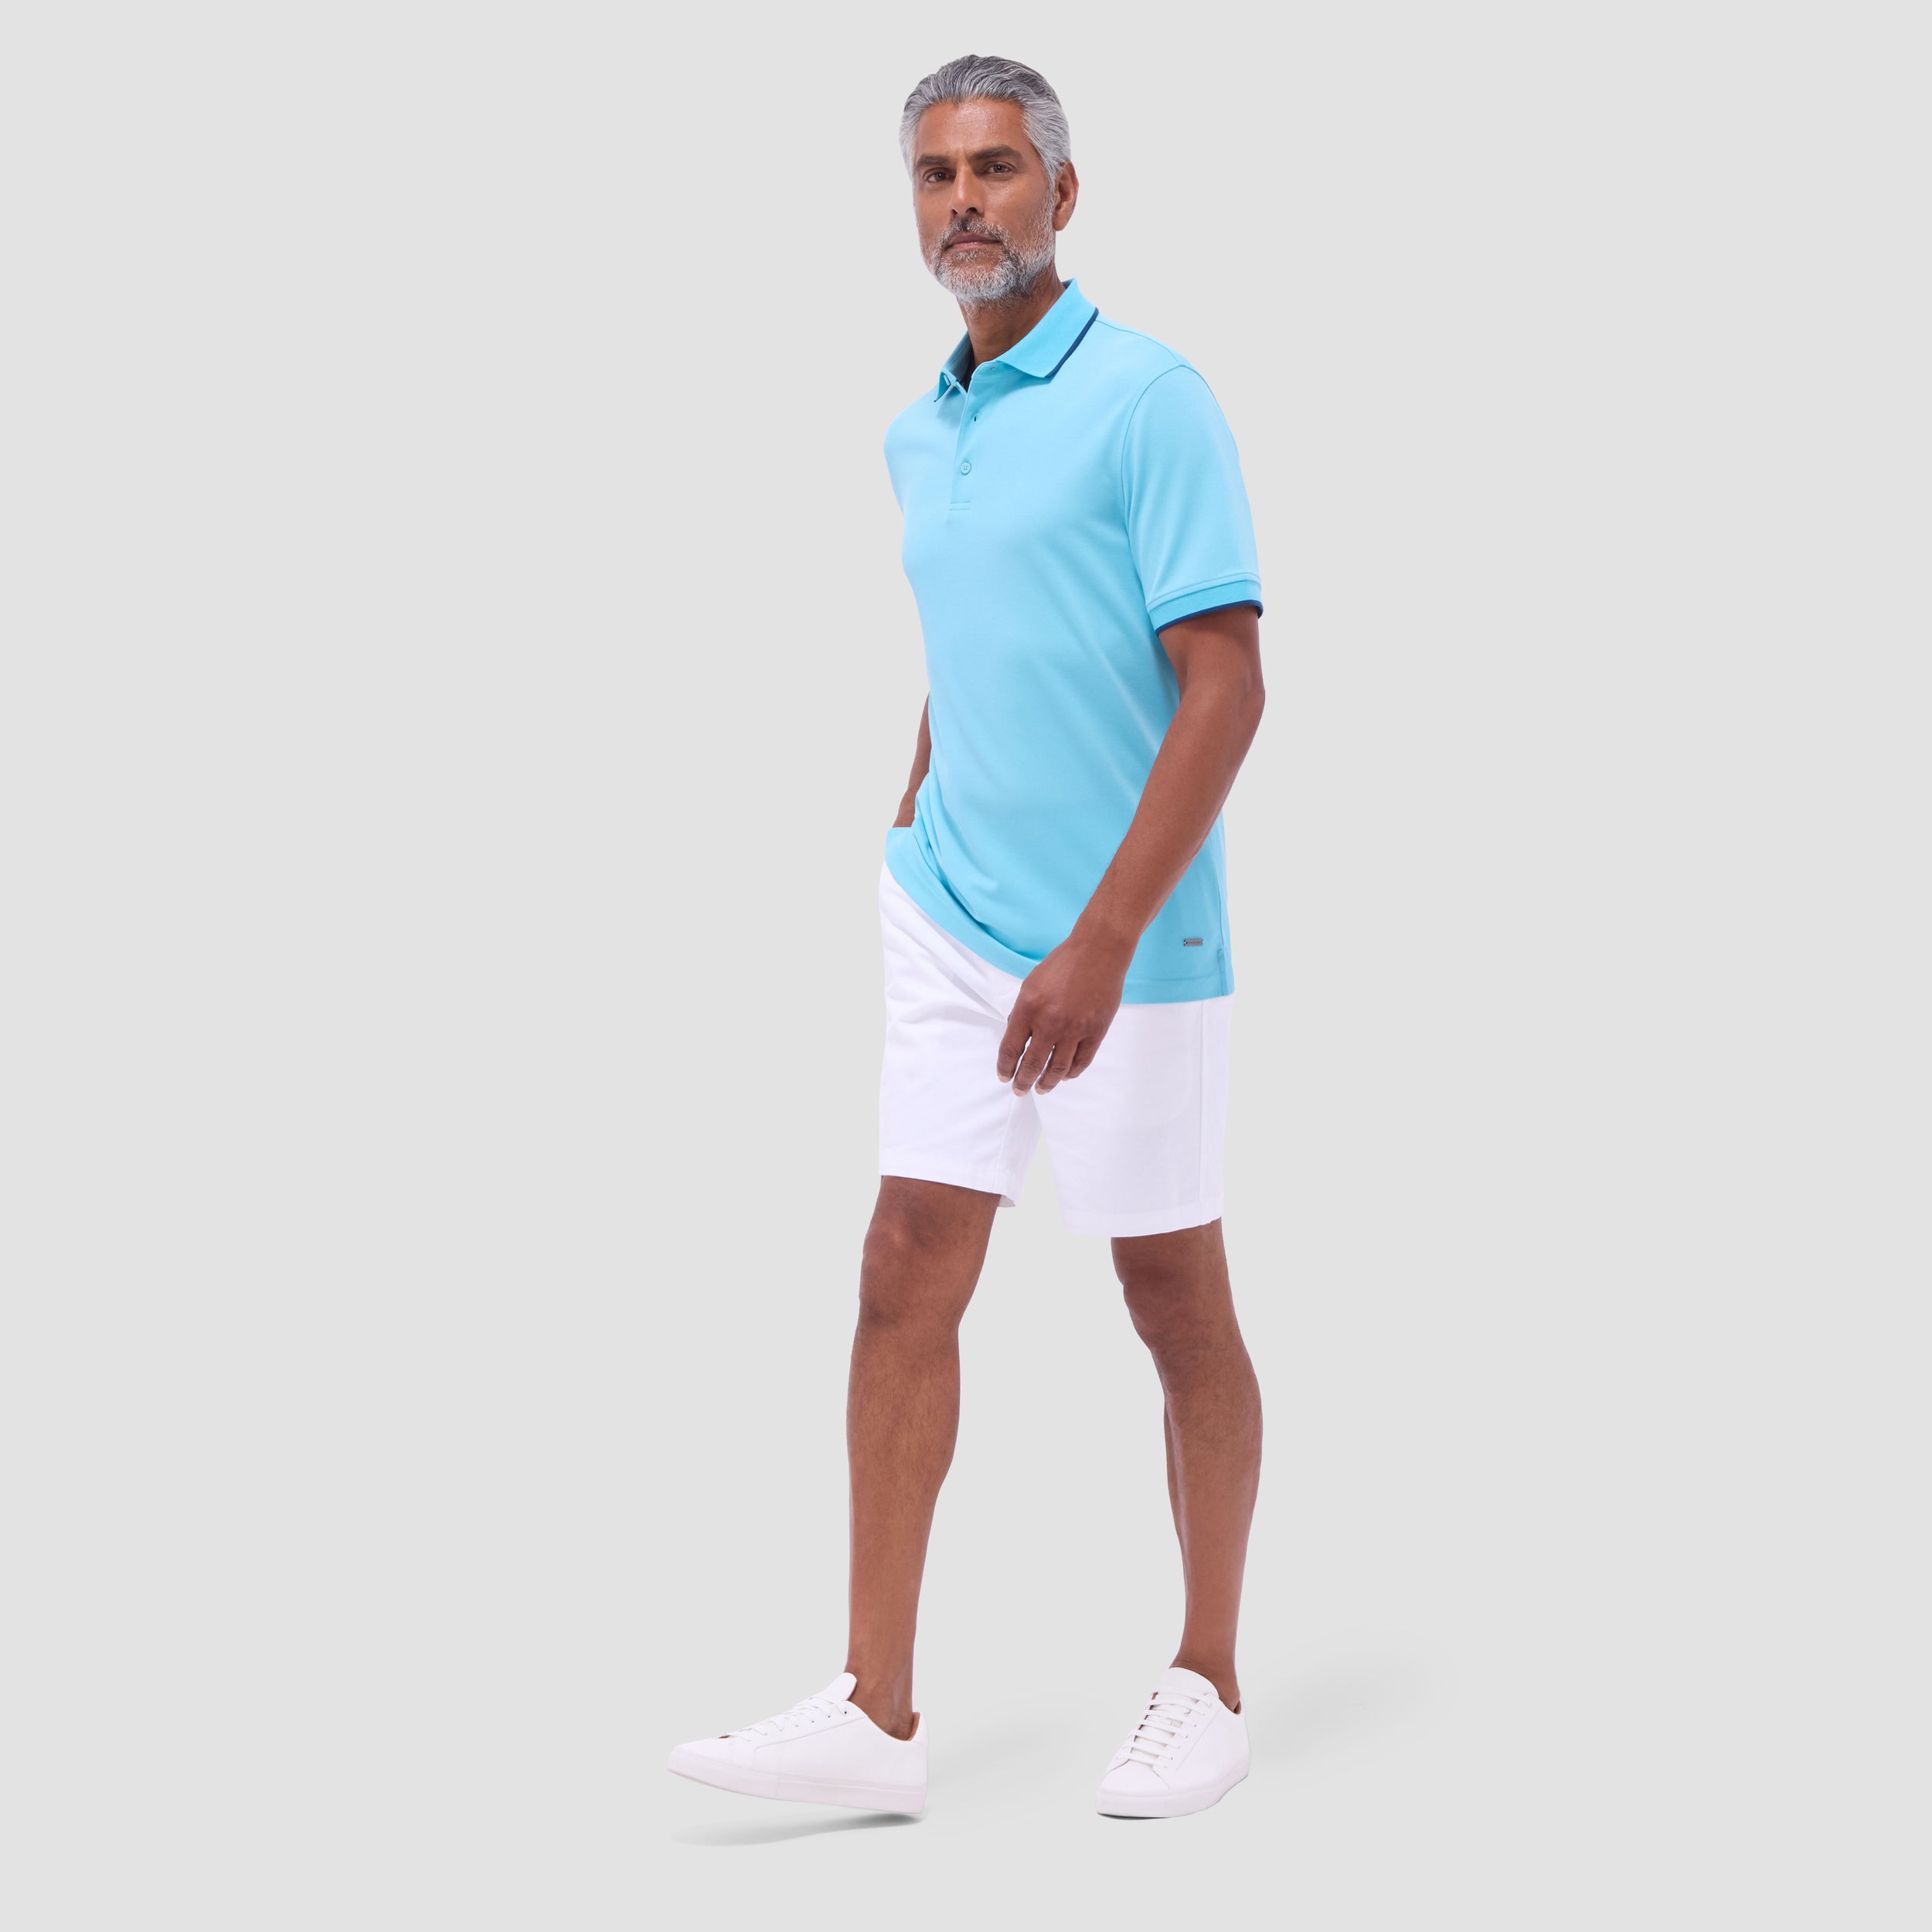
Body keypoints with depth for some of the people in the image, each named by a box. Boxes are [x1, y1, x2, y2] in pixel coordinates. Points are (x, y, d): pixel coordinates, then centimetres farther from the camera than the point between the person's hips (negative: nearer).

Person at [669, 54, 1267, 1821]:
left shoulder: (1149, 401, -12)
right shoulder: (921, 438, 11)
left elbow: (1227, 687, -18)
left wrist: (1103, 941, -24)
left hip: (1123, 945, -6)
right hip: (950, 923, 7)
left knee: (1176, 1303, 6)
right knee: (906, 1279, -1)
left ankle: (1209, 1687, 21)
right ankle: (877, 1711, 2)